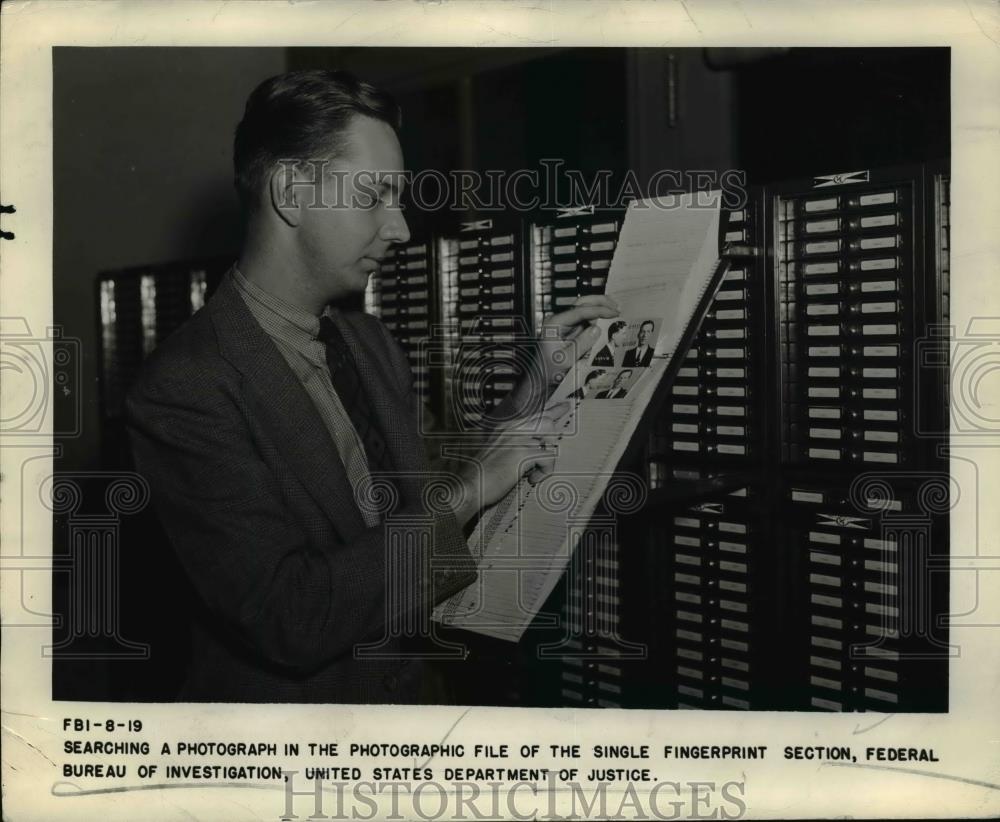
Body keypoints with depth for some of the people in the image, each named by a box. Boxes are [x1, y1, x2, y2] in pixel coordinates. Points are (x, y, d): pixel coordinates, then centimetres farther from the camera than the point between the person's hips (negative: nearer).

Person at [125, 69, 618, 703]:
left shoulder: (370, 341, 5)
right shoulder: (185, 388, -19)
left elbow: (423, 504, 8)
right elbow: (291, 621, -23)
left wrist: (539, 383, 1)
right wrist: (467, 493, -18)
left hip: (405, 685, 5)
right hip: (287, 697, -5)